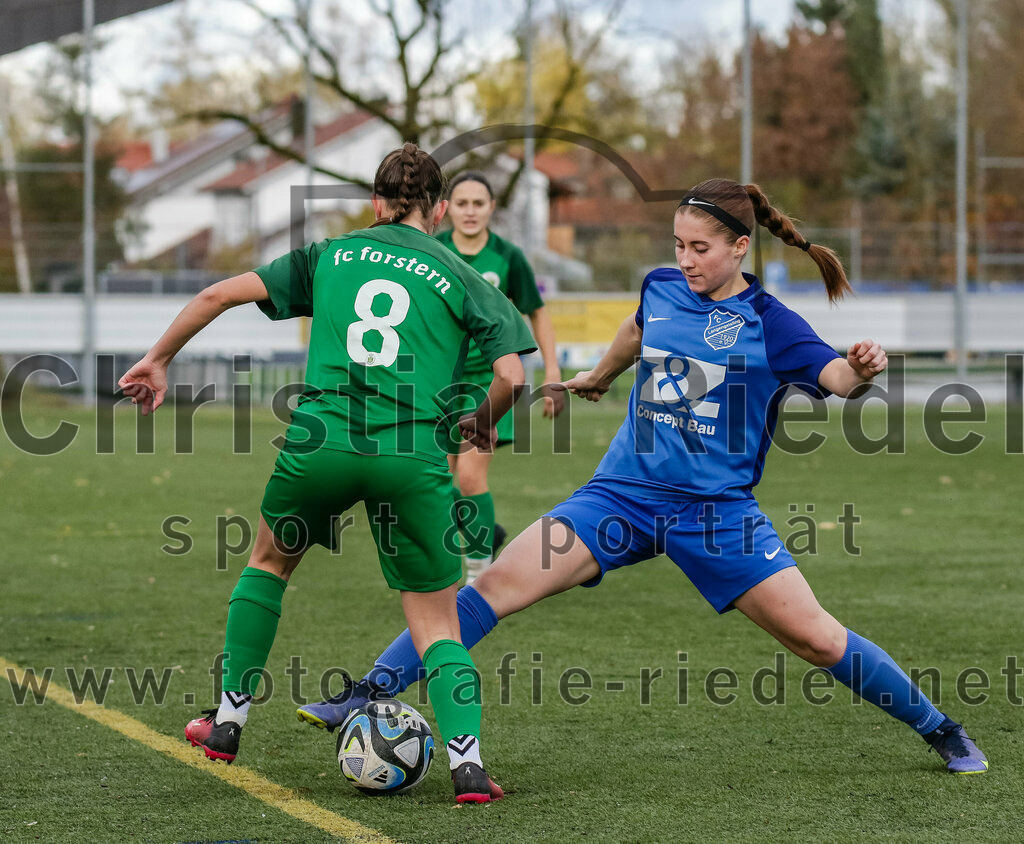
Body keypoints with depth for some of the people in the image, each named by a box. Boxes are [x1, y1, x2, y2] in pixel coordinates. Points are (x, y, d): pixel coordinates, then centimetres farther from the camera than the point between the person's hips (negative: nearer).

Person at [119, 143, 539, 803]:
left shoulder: (330, 256, 18)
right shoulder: (462, 280, 13)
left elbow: (221, 294, 13)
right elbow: (512, 377, 1)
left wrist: (159, 361, 25)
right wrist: (482, 425, 22)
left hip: (321, 440, 1)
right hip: (414, 453, -1)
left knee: (270, 561, 30)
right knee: (438, 625, 10)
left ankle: (228, 722, 31)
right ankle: (468, 763, -9)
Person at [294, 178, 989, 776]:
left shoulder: (769, 322, -8)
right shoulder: (662, 289, 5)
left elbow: (835, 377, -24)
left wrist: (861, 370, -47)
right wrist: (598, 377, 47)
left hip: (718, 510, -3)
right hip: (624, 497, 3)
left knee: (814, 636, -7)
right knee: (499, 584, -12)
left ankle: (940, 730, 14)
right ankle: (368, 697, -10)